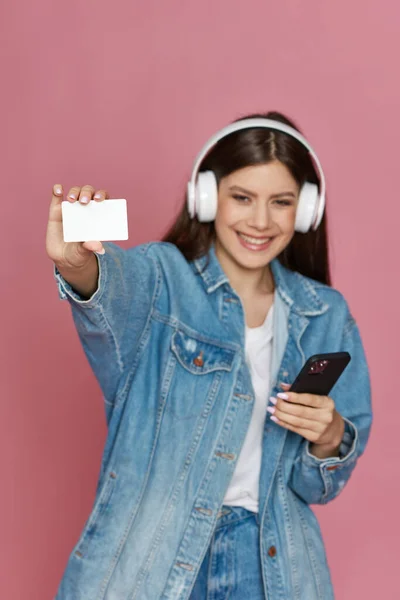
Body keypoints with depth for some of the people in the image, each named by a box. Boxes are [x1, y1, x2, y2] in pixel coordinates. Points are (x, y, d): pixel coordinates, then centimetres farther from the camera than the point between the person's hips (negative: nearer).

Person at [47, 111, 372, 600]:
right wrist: (77, 264, -53)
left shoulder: (326, 315, 3)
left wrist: (329, 437, -14)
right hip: (146, 557, -2)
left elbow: (321, 486, 7)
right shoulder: (162, 277, -6)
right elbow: (116, 288, -32)